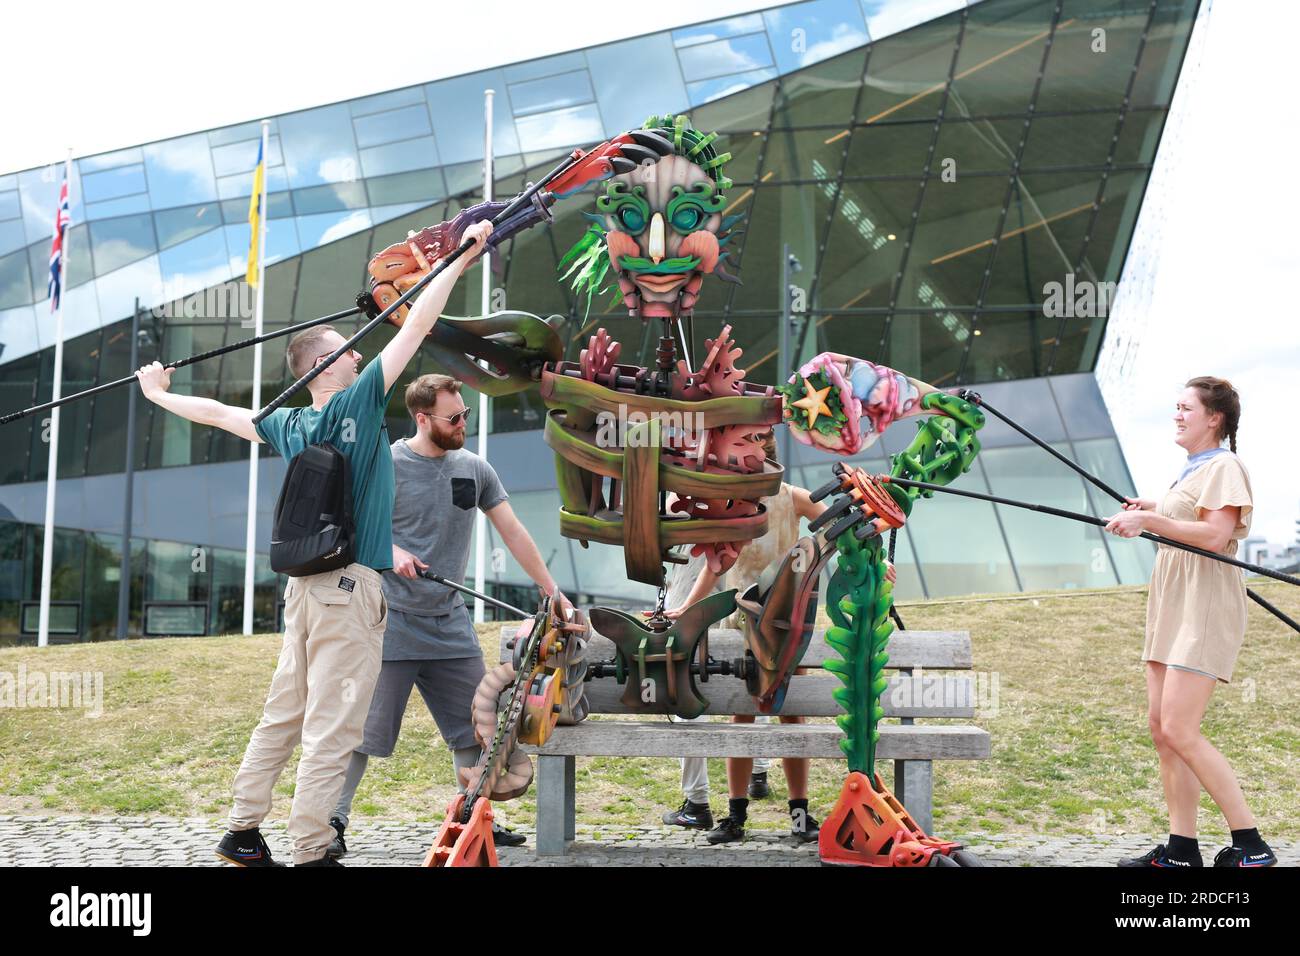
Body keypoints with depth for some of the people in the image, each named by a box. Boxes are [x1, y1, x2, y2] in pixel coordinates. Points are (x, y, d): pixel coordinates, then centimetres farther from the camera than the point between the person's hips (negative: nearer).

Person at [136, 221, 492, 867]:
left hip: (306, 583, 8)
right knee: (332, 729, -5)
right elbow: (415, 327, -8)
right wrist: (462, 257, -4)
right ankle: (309, 854, -2)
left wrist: (159, 394, 42)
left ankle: (242, 832, 21)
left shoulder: (288, 424, 10)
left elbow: (216, 412, 25)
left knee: (285, 714, 14)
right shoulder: (358, 403, -8)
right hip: (350, 585, -8)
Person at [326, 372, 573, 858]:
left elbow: (513, 532, 9)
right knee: (364, 729, -3)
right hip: (393, 621, -5)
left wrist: (552, 591, 5)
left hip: (451, 625, 5)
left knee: (476, 727, 8)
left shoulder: (475, 469, 7)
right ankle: (334, 822, 9)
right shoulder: (385, 466, -7)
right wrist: (389, 550, -22)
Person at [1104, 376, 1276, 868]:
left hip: (1205, 611, -10)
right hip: (1172, 608, 10)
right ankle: (1180, 850, 9)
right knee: (1161, 727, 5)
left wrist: (1150, 520, -21)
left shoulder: (1224, 467, -8)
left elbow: (1215, 536, -21)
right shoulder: (1189, 472, 21)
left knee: (1180, 730, -15)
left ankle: (1249, 845, -7)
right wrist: (1150, 514, 17)